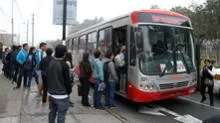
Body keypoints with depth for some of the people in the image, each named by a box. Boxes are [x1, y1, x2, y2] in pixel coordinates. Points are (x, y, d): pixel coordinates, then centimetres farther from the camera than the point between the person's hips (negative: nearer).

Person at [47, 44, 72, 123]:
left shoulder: (50, 63, 3)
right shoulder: (64, 65, -19)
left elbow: (48, 77, 12)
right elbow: (67, 81, -14)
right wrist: (69, 91, 1)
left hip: (51, 94, 8)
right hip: (61, 95, -7)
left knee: (52, 112, 18)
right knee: (61, 115, 1)